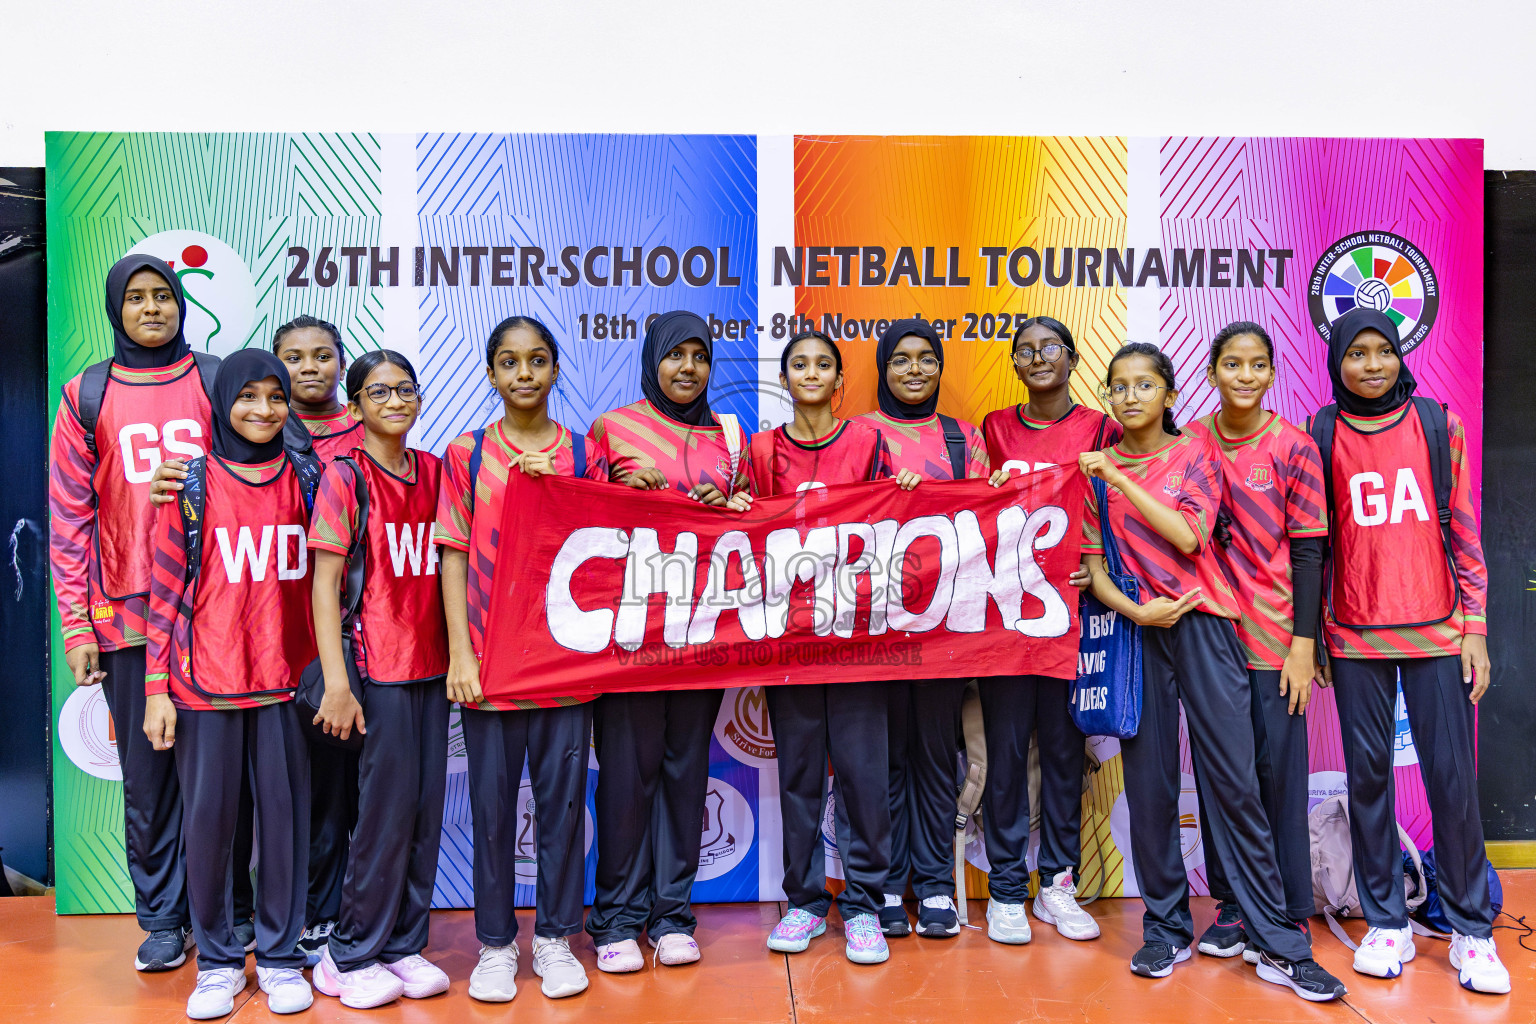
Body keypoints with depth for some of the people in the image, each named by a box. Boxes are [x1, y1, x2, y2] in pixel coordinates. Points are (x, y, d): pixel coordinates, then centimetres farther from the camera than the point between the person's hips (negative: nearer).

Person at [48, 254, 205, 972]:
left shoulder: (216, 382, 6)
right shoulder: (88, 397, 8)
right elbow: (69, 516, 6)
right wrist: (76, 625, -1)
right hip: (127, 616, 1)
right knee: (146, 770, 7)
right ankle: (162, 919, 21)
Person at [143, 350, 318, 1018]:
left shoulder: (305, 479, 6)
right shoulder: (192, 485, 1)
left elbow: (324, 577, 10)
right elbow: (166, 590, 2)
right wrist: (157, 688, -2)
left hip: (285, 680, 1)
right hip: (205, 683, -1)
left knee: (284, 816, 5)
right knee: (208, 819, 6)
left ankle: (279, 955, 21)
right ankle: (217, 959, 24)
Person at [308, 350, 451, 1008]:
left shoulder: (433, 471, 9)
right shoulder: (344, 477, -6)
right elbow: (324, 583, -9)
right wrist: (336, 682, -14)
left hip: (431, 663, 5)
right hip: (377, 664, -5)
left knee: (426, 806, 9)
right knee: (388, 806, -1)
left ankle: (403, 945, 23)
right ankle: (350, 955, 17)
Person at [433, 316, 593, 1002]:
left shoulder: (581, 454, 6)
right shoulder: (466, 454, 4)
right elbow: (454, 557, 2)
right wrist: (460, 654, -5)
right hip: (487, 656, 0)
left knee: (562, 798, 7)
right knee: (492, 804, 8)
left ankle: (555, 937, 23)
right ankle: (496, 944, 23)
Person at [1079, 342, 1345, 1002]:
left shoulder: (1195, 453, 6)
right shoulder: (1096, 470, 10)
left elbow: (1188, 535, -10)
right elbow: (1092, 564, 5)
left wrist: (1122, 479, -11)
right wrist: (1131, 608, -12)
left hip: (1199, 621, -1)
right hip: (1134, 629, 1)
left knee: (1233, 778, -4)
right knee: (1148, 781, 2)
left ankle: (1278, 945, 4)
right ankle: (1166, 929, 15)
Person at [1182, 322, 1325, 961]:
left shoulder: (1293, 448, -2)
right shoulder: (1189, 443, 4)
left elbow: (1308, 551, -3)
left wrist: (1304, 643, -7)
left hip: (1274, 636, -2)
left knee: (1279, 769, 2)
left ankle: (1289, 914, 17)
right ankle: (1232, 903, 22)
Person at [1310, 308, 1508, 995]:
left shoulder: (1438, 424, 5)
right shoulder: (1321, 435, 4)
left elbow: (1463, 529, 6)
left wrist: (1474, 627, 1)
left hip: (1436, 630, 0)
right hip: (1355, 636, 0)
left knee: (1452, 776, 2)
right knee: (1368, 774, 6)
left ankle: (1471, 930, 17)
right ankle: (1386, 923, 19)